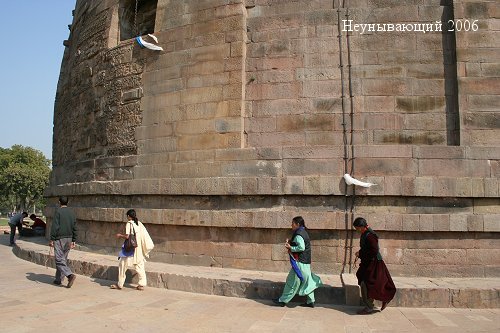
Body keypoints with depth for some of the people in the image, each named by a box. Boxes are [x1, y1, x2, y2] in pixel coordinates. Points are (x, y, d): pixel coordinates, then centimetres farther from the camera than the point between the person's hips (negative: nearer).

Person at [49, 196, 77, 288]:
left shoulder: (58, 212, -9)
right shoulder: (71, 212, 10)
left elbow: (55, 227, -14)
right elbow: (74, 228, 12)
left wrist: (52, 239, -8)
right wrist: (73, 241, 18)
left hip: (59, 239, -6)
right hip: (69, 238, 7)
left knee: (59, 260, -6)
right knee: (64, 259, 14)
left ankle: (70, 275, -23)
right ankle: (58, 279, 21)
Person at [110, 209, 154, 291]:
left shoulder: (129, 223, -10)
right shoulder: (139, 223, 8)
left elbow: (127, 236, -17)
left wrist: (120, 235, 3)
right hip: (139, 249, 6)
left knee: (122, 264, 7)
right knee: (139, 266, 8)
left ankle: (120, 284, 14)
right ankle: (142, 284, 5)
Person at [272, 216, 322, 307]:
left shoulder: (298, 235, -17)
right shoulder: (304, 232, 14)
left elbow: (301, 247, -27)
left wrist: (290, 247, -17)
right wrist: (290, 243, 9)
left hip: (300, 262, -10)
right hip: (306, 262, 10)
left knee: (292, 282, -1)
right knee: (307, 281, 13)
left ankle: (283, 300, 8)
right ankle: (310, 301, 18)